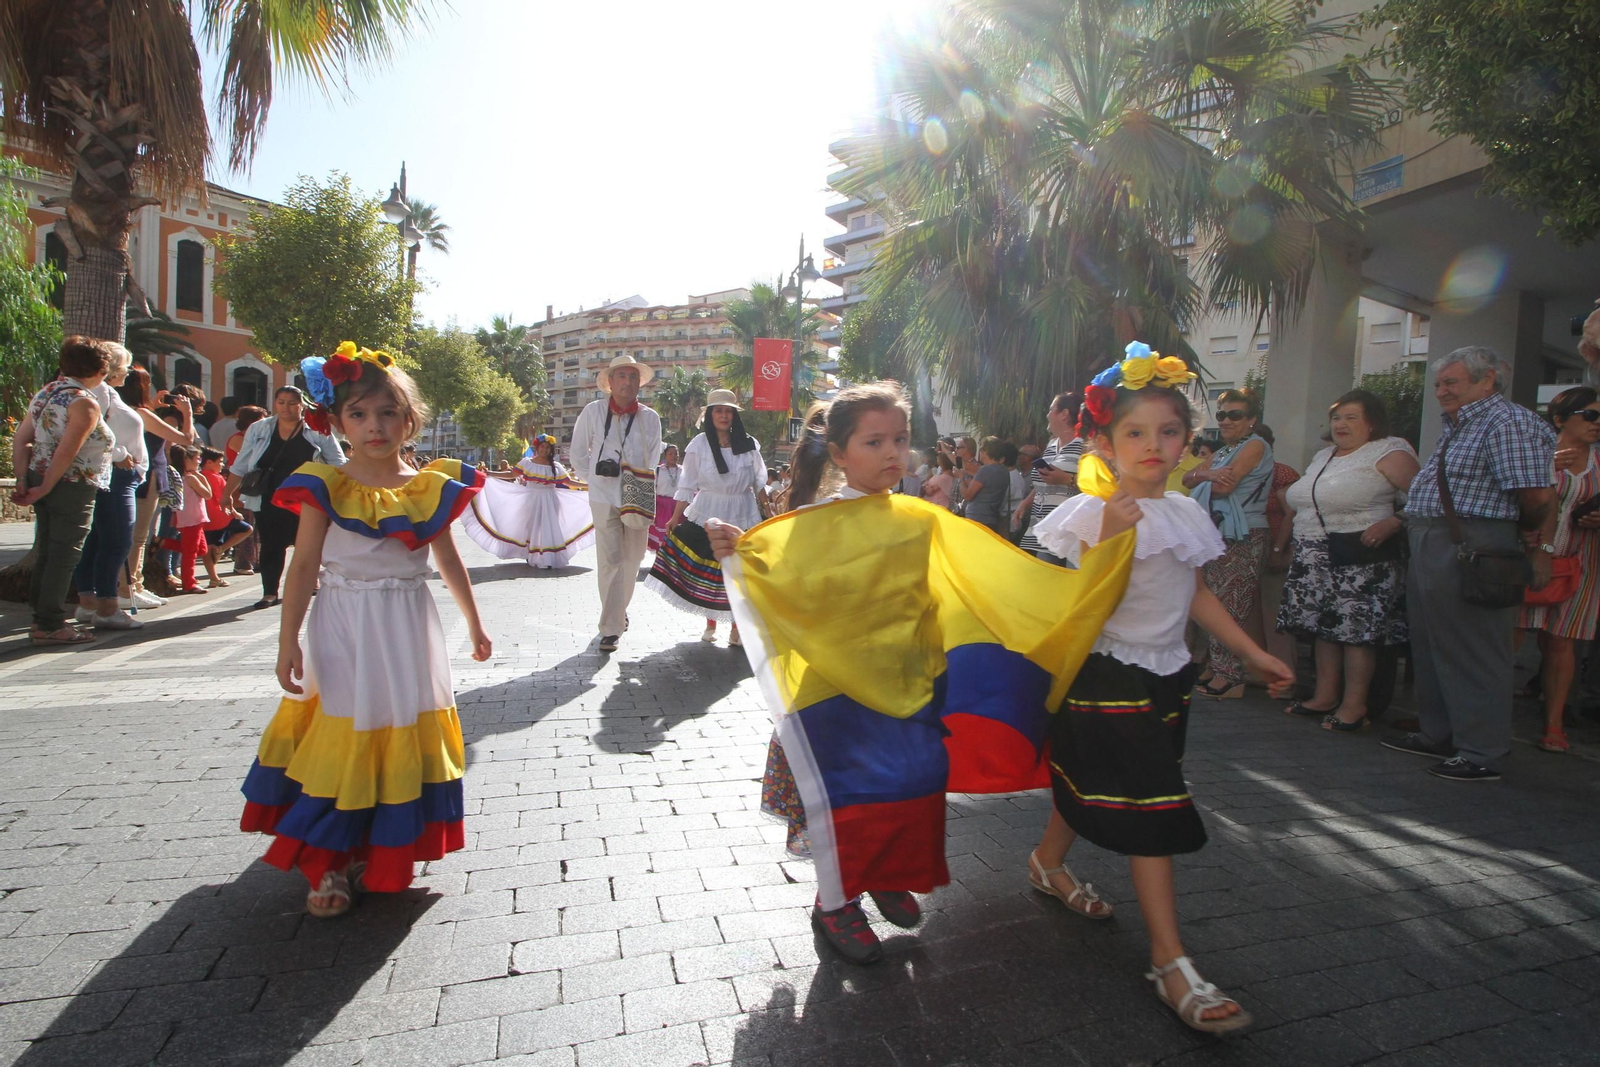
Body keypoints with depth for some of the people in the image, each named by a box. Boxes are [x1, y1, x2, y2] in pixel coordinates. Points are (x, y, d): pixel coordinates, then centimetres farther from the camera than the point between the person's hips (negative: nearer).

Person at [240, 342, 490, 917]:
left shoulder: (429, 487, 1)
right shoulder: (325, 488, -6)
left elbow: (448, 560, 10)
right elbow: (304, 565, -6)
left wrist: (474, 624, 14)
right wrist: (288, 640, -11)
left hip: (407, 631, 3)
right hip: (344, 632, -2)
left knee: (403, 741, 9)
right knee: (342, 737, 3)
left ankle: (382, 857, 27)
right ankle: (328, 865, 19)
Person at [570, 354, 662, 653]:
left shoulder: (651, 417, 2)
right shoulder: (593, 412, -2)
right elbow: (578, 454, 10)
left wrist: (641, 486, 2)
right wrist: (595, 479, 6)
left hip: (639, 499, 2)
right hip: (604, 497, -2)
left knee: (632, 560, 11)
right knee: (610, 561, -7)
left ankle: (619, 611, 33)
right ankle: (611, 628, -4)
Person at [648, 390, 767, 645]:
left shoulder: (748, 444, 0)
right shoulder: (699, 444, -4)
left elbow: (759, 481, 9)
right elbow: (687, 484, -1)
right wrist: (675, 518, -4)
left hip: (742, 516, 1)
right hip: (707, 515, -1)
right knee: (707, 570, 2)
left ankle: (736, 626, 15)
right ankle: (710, 623, 20)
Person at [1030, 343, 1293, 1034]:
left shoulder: (1187, 515, 6)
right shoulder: (1094, 514, -14)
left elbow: (1195, 595, 15)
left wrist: (1253, 654, 15)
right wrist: (1109, 537, -31)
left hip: (1166, 674, 7)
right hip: (1109, 676, -7)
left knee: (1088, 780, 20)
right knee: (1151, 806, -8)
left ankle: (1048, 863, 45)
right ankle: (1169, 960, 0)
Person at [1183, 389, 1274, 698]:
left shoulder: (1255, 446, -7)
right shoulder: (1223, 451, 19)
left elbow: (1224, 486, -18)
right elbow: (1187, 480, 10)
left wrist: (1204, 474, 4)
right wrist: (1207, 473, -12)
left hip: (1243, 539, -9)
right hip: (1218, 536, 9)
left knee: (1230, 609, -8)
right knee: (1216, 606, 9)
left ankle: (1232, 679, -2)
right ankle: (1219, 671, 16)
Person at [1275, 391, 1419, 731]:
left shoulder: (1389, 453, -4)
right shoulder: (1322, 457, 20)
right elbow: (1296, 504, 24)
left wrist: (1392, 523, -24)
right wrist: (1282, 539, 19)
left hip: (1361, 557, -7)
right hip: (1316, 558, 8)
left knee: (1357, 629, -6)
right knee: (1325, 626, 9)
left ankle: (1354, 705, 1)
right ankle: (1325, 697, 17)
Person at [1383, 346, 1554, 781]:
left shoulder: (1508, 424, -14)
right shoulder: (1456, 427, 18)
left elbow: (1538, 496, -20)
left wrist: (1527, 536, -2)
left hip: (1471, 554, -10)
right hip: (1430, 550, 10)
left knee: (1472, 655, -3)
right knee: (1430, 648, 17)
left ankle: (1482, 753, 7)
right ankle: (1438, 735, 29)